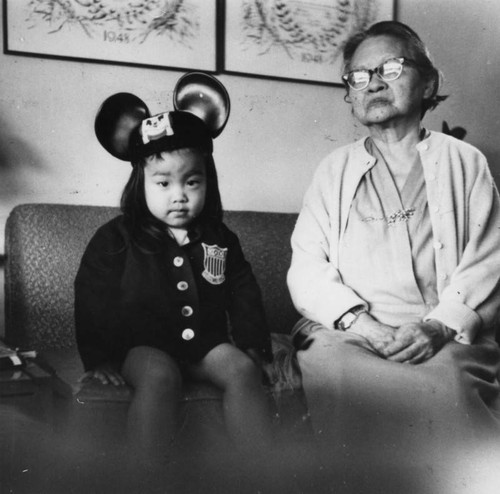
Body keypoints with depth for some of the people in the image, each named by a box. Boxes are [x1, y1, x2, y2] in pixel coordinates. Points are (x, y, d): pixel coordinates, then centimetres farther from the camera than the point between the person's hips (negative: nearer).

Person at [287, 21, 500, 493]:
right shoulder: (335, 169, 19)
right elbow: (306, 265, 8)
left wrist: (439, 325, -14)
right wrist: (357, 319, -11)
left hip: (443, 338, 0)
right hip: (345, 333, 1)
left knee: (447, 381, -33)